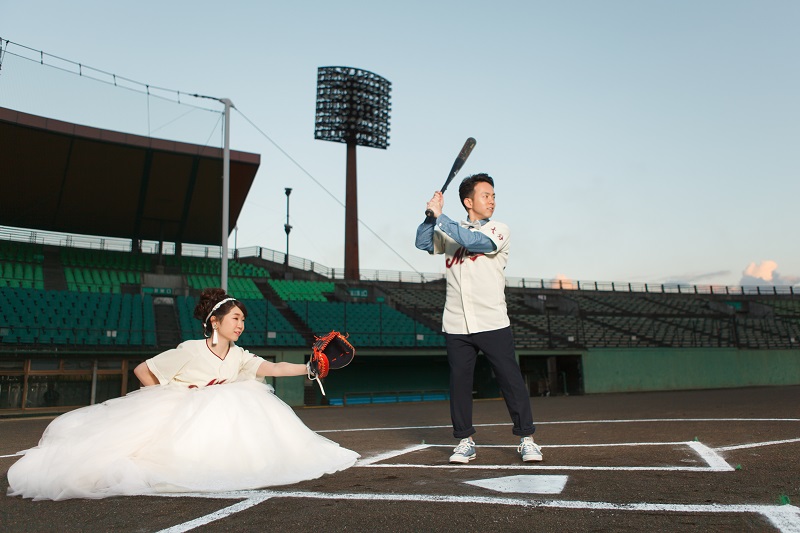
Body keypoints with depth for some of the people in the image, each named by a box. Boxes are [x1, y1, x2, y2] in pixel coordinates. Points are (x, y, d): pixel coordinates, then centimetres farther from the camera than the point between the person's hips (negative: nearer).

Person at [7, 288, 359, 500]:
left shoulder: (239, 356, -4)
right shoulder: (191, 350, -18)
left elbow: (274, 368, -18)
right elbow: (142, 371, -12)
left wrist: (308, 368, -29)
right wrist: (165, 400, -14)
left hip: (212, 413, 4)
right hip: (169, 409, -4)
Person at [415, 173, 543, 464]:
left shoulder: (499, 230, 1)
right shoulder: (451, 232, 14)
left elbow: (475, 241, -17)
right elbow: (423, 243, 7)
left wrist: (440, 216, -14)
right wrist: (431, 215, -8)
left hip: (493, 323, -3)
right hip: (456, 326, 3)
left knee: (511, 380, -2)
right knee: (459, 384, 6)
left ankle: (526, 439, 10)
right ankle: (465, 442, 19)